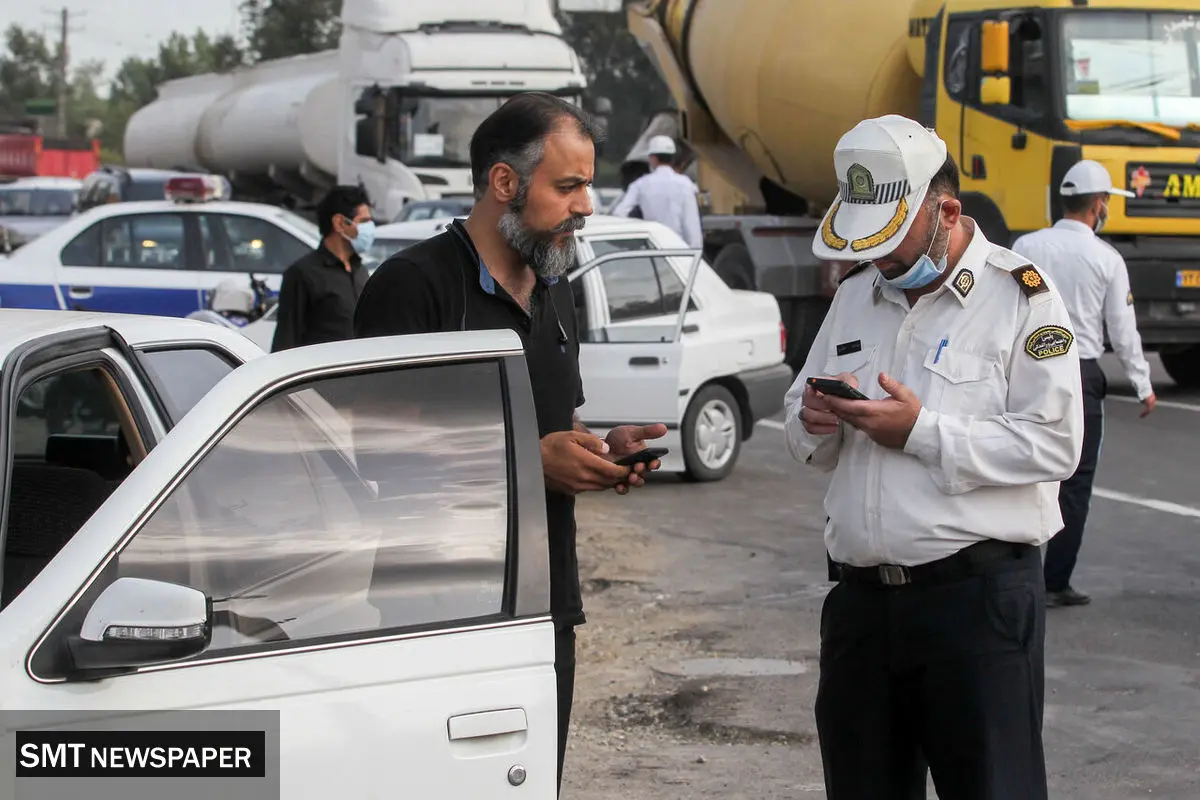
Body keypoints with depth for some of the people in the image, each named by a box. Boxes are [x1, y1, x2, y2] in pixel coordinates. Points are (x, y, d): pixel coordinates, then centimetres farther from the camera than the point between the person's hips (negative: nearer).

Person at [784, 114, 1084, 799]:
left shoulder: (1019, 294, -5)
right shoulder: (855, 296, 16)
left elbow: (1054, 445, -15)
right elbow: (803, 436, 21)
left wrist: (923, 433, -17)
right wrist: (815, 424, -3)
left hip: (979, 594, -6)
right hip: (861, 595, 6)